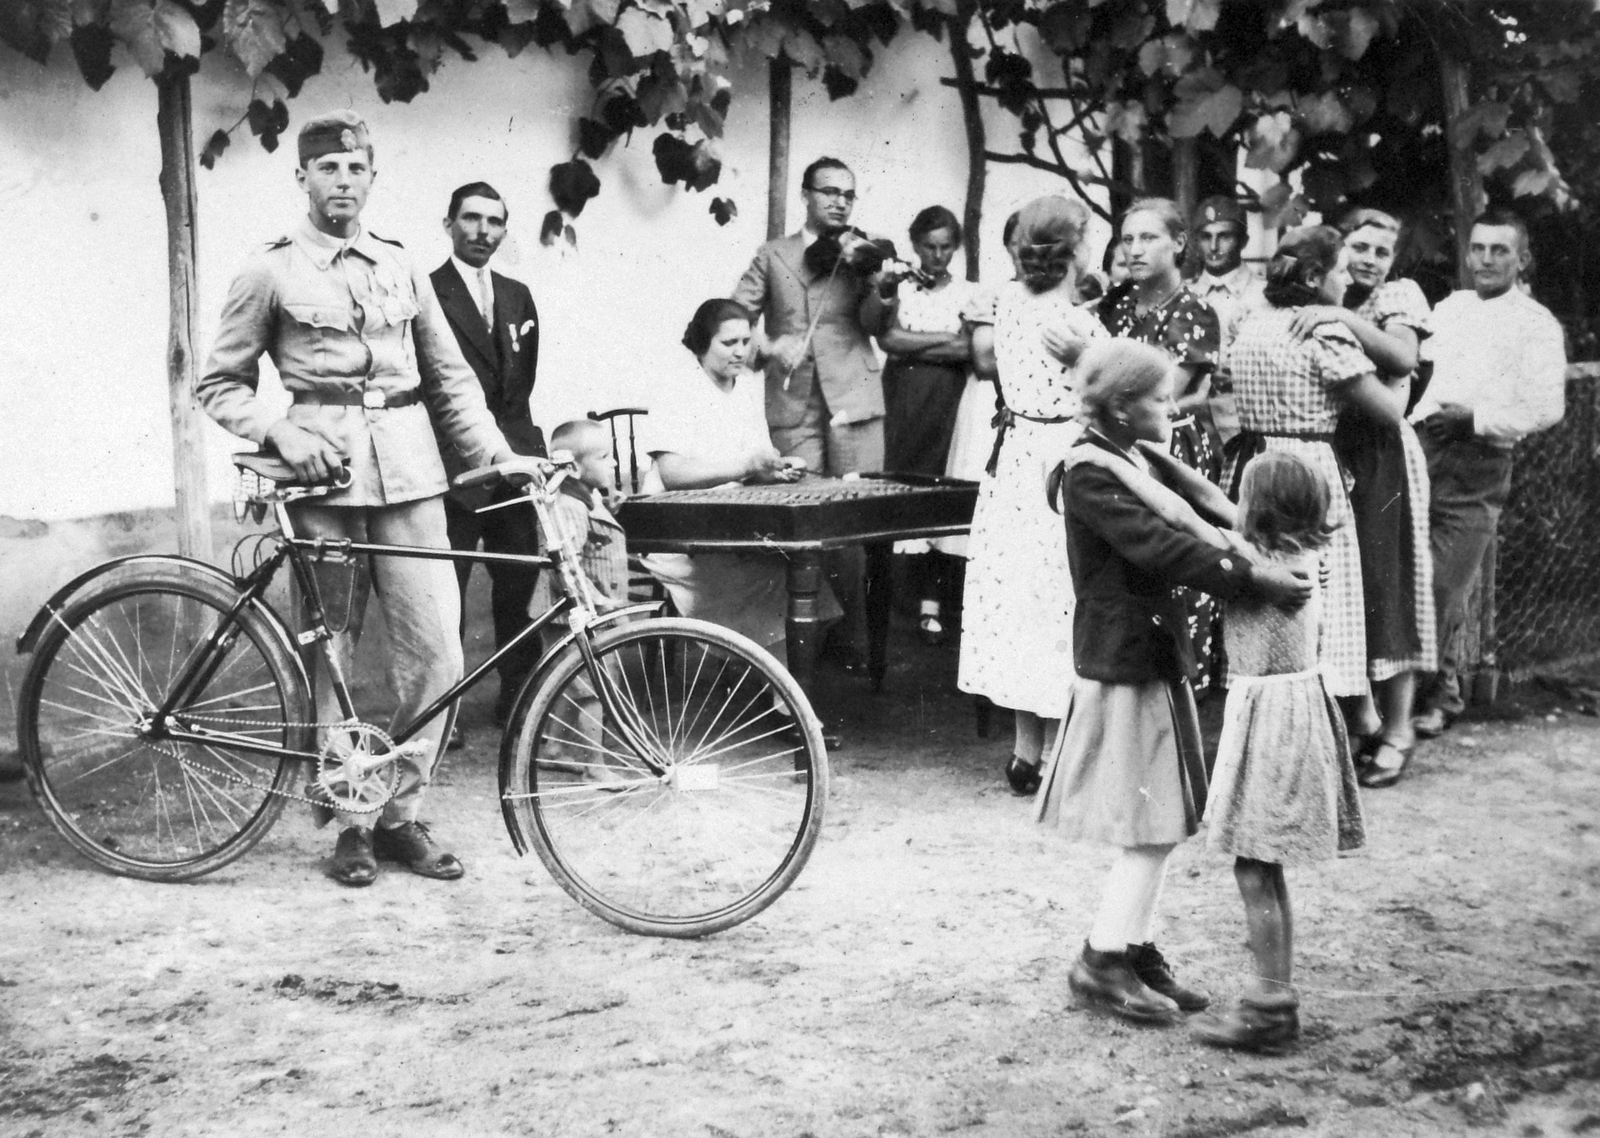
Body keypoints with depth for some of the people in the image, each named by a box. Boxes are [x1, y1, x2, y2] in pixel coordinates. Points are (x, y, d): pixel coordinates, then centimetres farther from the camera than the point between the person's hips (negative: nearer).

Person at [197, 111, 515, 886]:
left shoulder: (399, 266, 16)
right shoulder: (271, 272, 5)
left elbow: (450, 373, 18)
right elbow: (221, 385, 6)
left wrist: (488, 442, 3)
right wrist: (283, 434, -10)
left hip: (408, 471, 3)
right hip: (325, 472, -3)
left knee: (436, 653, -3)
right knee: (329, 656, 1)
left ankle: (402, 813, 11)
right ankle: (350, 821, 14)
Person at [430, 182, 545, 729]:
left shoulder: (517, 297, 18)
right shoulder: (425, 293, -3)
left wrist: (524, 446, 9)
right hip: (453, 466, -5)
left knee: (519, 586, 6)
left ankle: (518, 699, 16)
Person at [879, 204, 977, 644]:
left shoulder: (967, 294, 7)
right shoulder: (897, 287, 9)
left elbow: (967, 351, -5)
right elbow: (887, 337, -6)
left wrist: (911, 346, -9)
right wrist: (943, 338, -7)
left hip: (946, 406, 0)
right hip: (902, 404, 1)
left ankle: (929, 603, -3)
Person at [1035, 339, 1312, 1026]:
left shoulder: (1140, 461, 13)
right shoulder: (1089, 472, -16)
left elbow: (1198, 519, 7)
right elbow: (1157, 546, -25)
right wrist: (1252, 577, -28)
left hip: (1155, 657, 9)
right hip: (1121, 664, -9)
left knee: (1162, 823, 12)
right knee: (1152, 827, -5)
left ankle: (1135, 951, 21)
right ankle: (1101, 963, 4)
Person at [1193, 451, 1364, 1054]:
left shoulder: (1259, 558, -17)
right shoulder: (1299, 553, 7)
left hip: (1266, 708, -9)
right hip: (1297, 699, 9)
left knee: (1253, 869, -3)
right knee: (1265, 869, 16)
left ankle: (1268, 1010, 2)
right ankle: (1275, 998, 23)